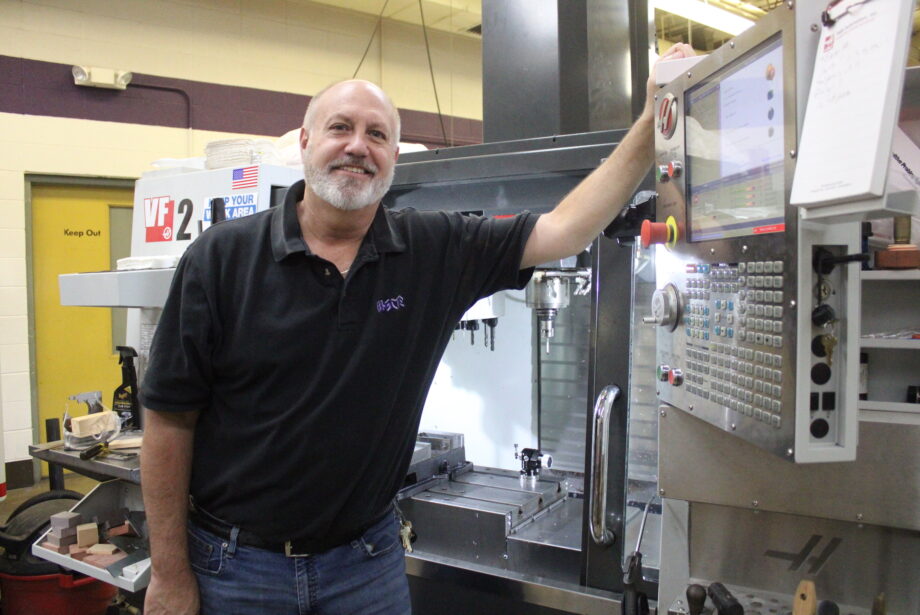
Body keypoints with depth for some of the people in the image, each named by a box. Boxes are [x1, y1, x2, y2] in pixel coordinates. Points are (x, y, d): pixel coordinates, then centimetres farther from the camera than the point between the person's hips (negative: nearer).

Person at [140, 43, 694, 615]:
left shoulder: (435, 252, -7)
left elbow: (567, 229, -8)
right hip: (235, 563, -1)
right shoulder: (222, 256, -11)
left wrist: (653, 120, -15)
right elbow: (170, 418, -8)